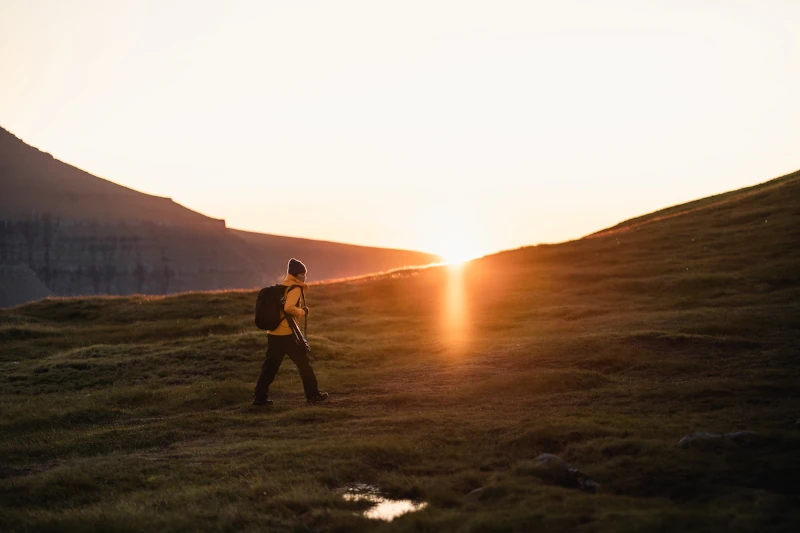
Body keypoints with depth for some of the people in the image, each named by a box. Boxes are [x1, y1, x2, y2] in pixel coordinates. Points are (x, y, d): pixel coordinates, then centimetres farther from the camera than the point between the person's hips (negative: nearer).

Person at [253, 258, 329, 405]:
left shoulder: (281, 287, 17)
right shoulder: (295, 289, -9)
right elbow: (289, 308, -24)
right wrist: (302, 312, -8)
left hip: (273, 333, 8)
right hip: (287, 334, -8)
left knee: (270, 366, 9)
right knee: (303, 363, 5)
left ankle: (260, 397, 6)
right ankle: (313, 394, 12)